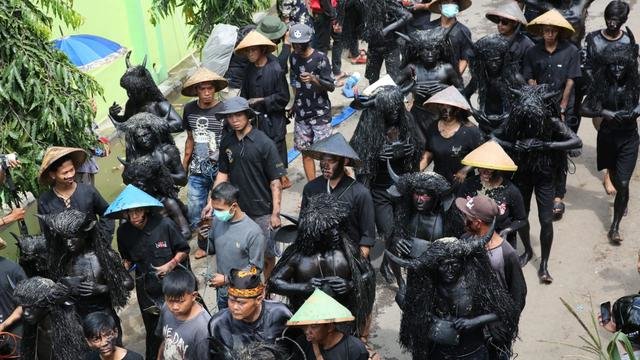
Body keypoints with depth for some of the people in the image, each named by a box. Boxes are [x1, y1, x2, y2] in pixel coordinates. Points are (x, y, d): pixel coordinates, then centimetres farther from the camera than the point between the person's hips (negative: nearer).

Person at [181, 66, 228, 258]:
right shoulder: (189, 109, 2)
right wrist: (183, 166, 14)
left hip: (219, 170, -4)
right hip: (197, 171, 4)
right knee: (193, 212, 6)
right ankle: (204, 244, 28)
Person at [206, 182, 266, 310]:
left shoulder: (254, 232, -25)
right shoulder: (218, 221, -7)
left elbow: (256, 268, -19)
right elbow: (211, 249, 7)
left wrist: (227, 279, -19)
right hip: (221, 291, 5)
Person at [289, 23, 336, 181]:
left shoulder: (320, 58, -11)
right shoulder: (293, 57, 6)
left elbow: (331, 86, -12)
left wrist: (314, 80, -28)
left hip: (320, 113, -5)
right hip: (301, 114, 5)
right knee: (305, 151, 6)